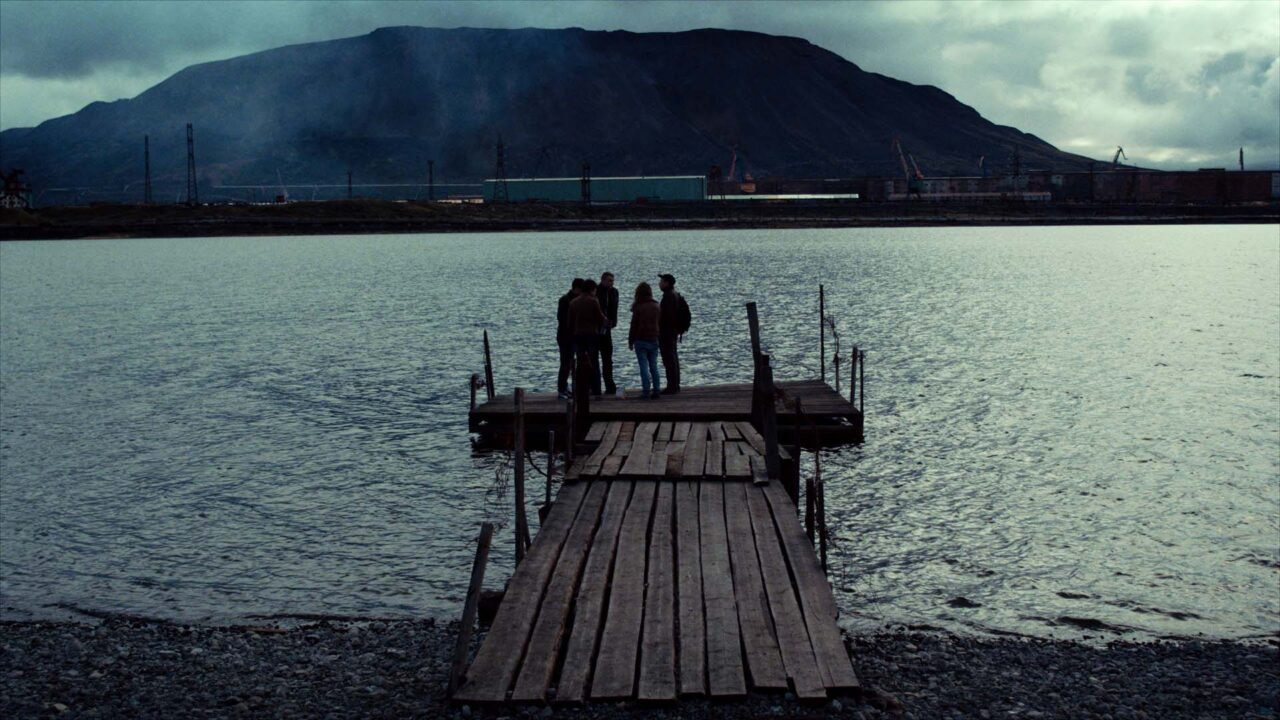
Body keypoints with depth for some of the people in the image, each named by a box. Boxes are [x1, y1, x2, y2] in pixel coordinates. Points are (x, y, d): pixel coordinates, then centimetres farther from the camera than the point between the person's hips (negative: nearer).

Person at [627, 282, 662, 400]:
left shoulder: (638, 307, -11)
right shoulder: (657, 307, 5)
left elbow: (634, 325, -8)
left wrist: (630, 341, 0)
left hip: (641, 340, -5)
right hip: (653, 340, 5)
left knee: (644, 366, -3)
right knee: (654, 366, 9)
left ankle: (646, 391, -7)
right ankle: (656, 390, 6)